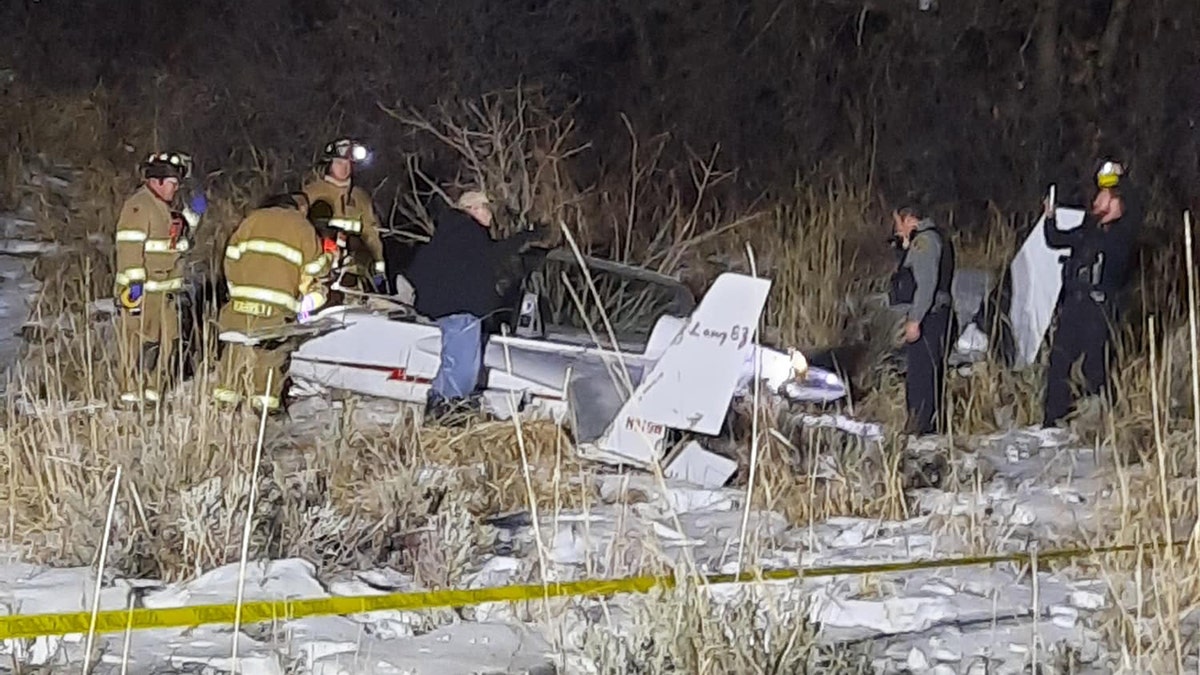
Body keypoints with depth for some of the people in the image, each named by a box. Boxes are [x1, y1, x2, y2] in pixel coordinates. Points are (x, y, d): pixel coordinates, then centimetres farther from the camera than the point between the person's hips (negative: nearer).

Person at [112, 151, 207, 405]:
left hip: (164, 290, 10)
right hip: (141, 289, -10)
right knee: (141, 341, -8)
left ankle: (152, 392, 20)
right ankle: (132, 394, -5)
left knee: (166, 340, 12)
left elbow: (178, 240, 28)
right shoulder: (138, 206, -13)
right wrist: (134, 282, -24)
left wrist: (191, 214, 14)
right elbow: (129, 246, -19)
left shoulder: (165, 207, 17)